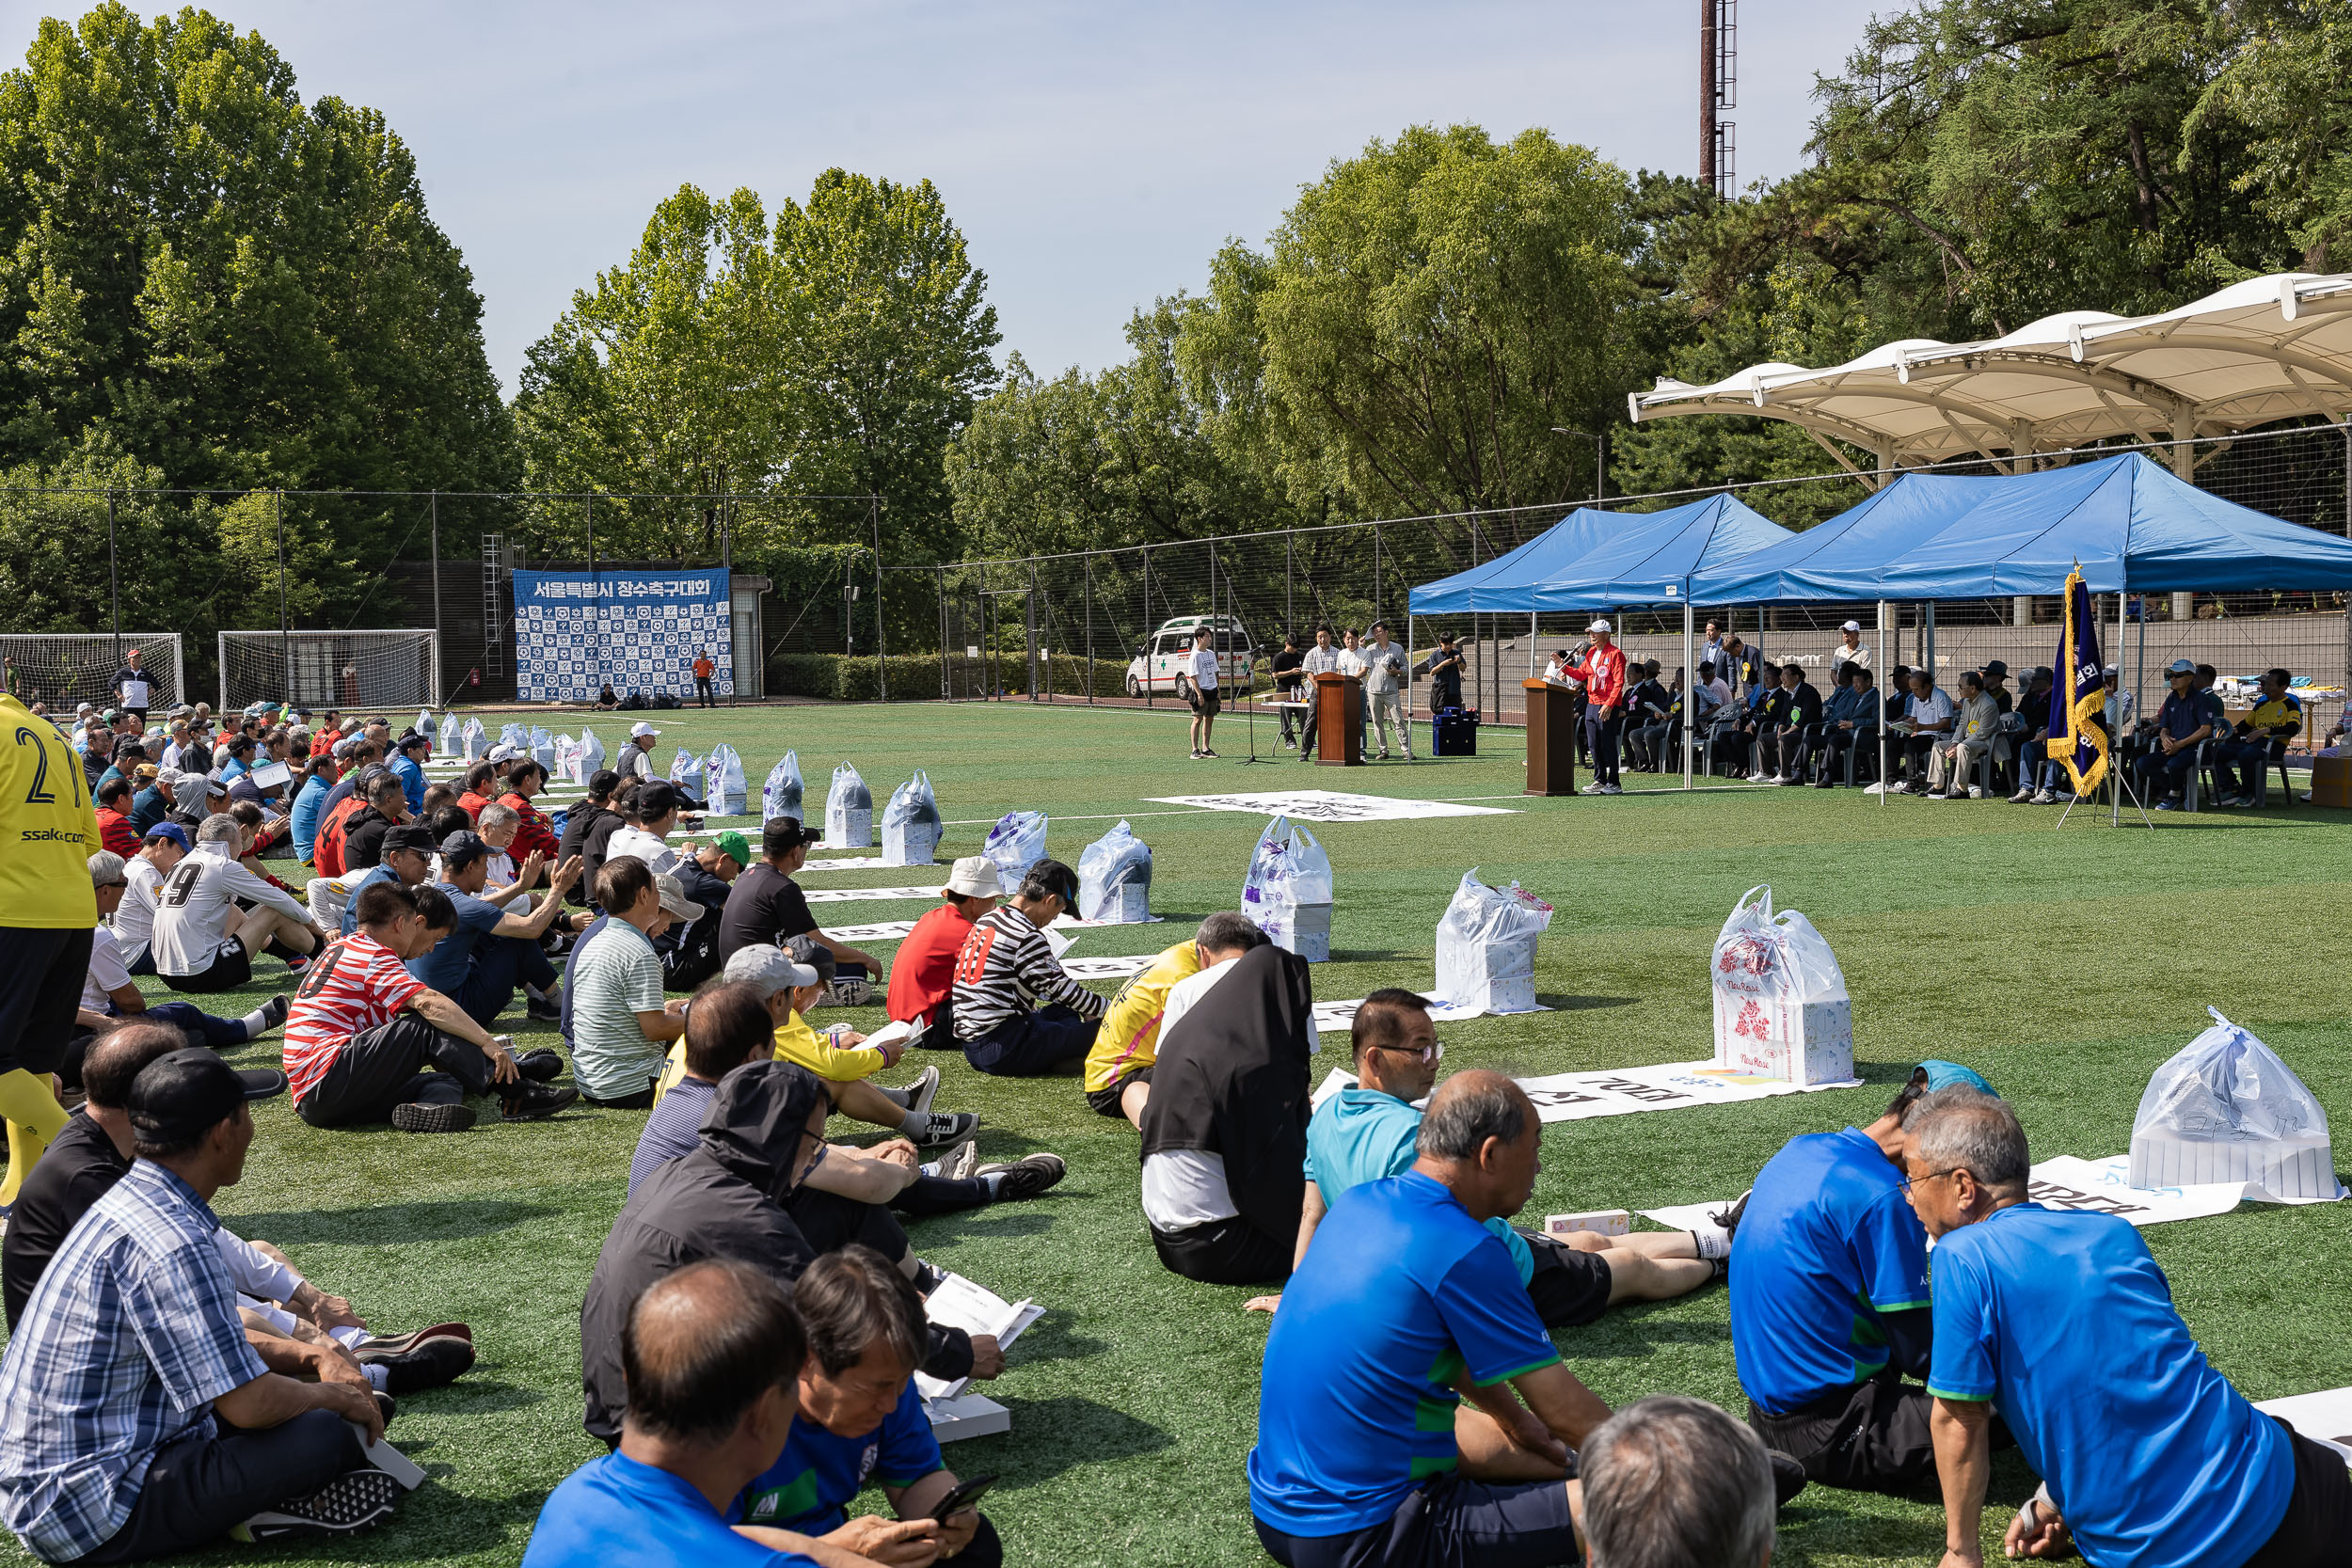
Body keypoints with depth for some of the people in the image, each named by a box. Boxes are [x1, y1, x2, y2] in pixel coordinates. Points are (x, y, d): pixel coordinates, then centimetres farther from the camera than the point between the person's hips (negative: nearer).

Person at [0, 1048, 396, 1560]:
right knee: (322, 1435, -23)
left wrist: (310, 1353, 19)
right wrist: (332, 1396, -5)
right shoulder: (169, 1242, -24)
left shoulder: (133, 1202, 8)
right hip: (95, 1518, -10)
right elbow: (248, 1403, -24)